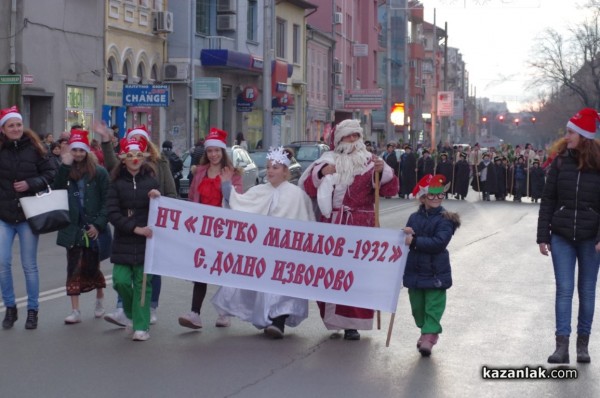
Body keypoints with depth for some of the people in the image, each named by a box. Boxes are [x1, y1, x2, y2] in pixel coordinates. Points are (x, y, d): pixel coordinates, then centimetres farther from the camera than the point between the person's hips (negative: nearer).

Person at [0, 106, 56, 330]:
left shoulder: (33, 148, -3)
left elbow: (50, 173, -1)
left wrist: (31, 184, -14)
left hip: (28, 214, -1)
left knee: (29, 265, 7)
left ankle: (32, 310, 19)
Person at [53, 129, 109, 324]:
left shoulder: (99, 172, -3)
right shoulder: (66, 171, 6)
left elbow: (106, 201, -5)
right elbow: (56, 192, -11)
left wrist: (99, 224, -13)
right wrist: (65, 167, -16)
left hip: (93, 228, -2)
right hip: (72, 227, 3)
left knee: (91, 267, 6)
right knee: (74, 268, 2)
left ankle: (100, 299, 32)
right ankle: (75, 311, 5)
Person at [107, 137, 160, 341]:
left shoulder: (151, 180, 4)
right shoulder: (117, 182, 2)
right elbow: (112, 213, -5)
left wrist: (157, 197, -14)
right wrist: (135, 228, -15)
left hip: (146, 240, 0)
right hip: (123, 241, 0)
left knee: (143, 283, -1)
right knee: (121, 281, -7)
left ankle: (141, 326, 7)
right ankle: (131, 312, 22)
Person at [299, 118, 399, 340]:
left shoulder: (369, 162, 5)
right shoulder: (328, 160, 11)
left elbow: (390, 189, -3)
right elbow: (307, 189, 4)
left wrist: (383, 171, -21)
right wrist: (321, 173, -12)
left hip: (361, 227, -2)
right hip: (331, 225, 2)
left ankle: (352, 322, 0)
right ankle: (331, 317, 12)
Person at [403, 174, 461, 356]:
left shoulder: (445, 219, -10)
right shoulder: (414, 217, 5)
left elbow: (439, 242, -22)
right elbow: (406, 239, 7)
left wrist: (415, 241, -26)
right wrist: (406, 234, -16)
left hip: (435, 272, -5)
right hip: (414, 271, 5)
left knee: (433, 306, -5)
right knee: (417, 306, 15)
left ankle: (428, 337, -5)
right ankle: (428, 331, 33)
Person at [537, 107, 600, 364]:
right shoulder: (560, 162, 2)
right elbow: (548, 201, 4)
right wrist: (543, 236, 0)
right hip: (562, 236, 1)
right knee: (564, 289, -2)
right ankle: (562, 345, -4)